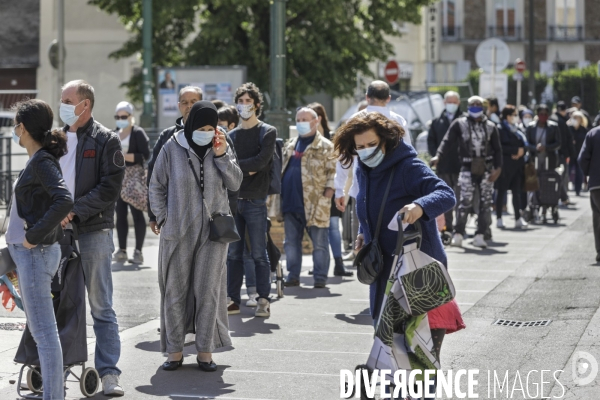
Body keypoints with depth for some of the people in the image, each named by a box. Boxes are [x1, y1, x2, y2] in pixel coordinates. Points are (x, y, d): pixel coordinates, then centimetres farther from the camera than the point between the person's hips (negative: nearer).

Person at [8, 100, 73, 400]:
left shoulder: (42, 161, -15)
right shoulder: (37, 160, 12)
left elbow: (64, 201, -29)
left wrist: (34, 236, -23)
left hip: (36, 252, -10)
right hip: (27, 251, 10)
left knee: (43, 330, -7)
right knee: (37, 327, 15)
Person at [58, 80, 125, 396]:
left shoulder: (105, 141, -2)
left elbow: (110, 188, -10)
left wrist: (74, 211, -16)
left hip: (93, 230, -5)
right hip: (59, 231, 5)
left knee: (101, 307, -2)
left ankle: (108, 373, 1)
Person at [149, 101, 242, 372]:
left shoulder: (221, 147, 5)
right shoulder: (172, 148, -1)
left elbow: (235, 184, 1)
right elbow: (157, 186, 5)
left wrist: (222, 156, -10)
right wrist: (163, 219, -1)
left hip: (213, 230, 1)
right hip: (178, 232, -1)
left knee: (208, 291, 3)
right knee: (175, 290, 3)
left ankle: (205, 351, 10)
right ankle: (174, 351, 12)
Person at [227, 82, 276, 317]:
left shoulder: (267, 132, 2)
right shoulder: (231, 135, 15)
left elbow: (261, 161, -12)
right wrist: (247, 169, -11)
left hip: (255, 201, -4)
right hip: (233, 199, 4)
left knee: (259, 254, -2)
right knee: (233, 254, 6)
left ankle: (263, 300, 4)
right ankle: (233, 300, 10)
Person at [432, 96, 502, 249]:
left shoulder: (490, 126, 10)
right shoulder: (459, 124, 3)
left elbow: (497, 149, 10)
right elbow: (448, 141, -5)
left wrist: (498, 168, -2)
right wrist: (438, 156, -22)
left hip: (486, 168, 3)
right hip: (468, 168, -3)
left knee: (486, 203, 3)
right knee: (465, 202, -11)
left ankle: (479, 235, 9)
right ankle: (458, 234, -5)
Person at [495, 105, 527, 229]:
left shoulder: (516, 129, 16)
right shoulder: (500, 129, -6)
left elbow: (522, 145, 18)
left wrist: (520, 152, -4)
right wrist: (515, 150, -15)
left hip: (517, 164, 6)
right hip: (505, 164, -6)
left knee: (517, 191, 3)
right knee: (501, 191, 1)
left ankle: (518, 219, 4)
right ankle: (499, 218, 7)